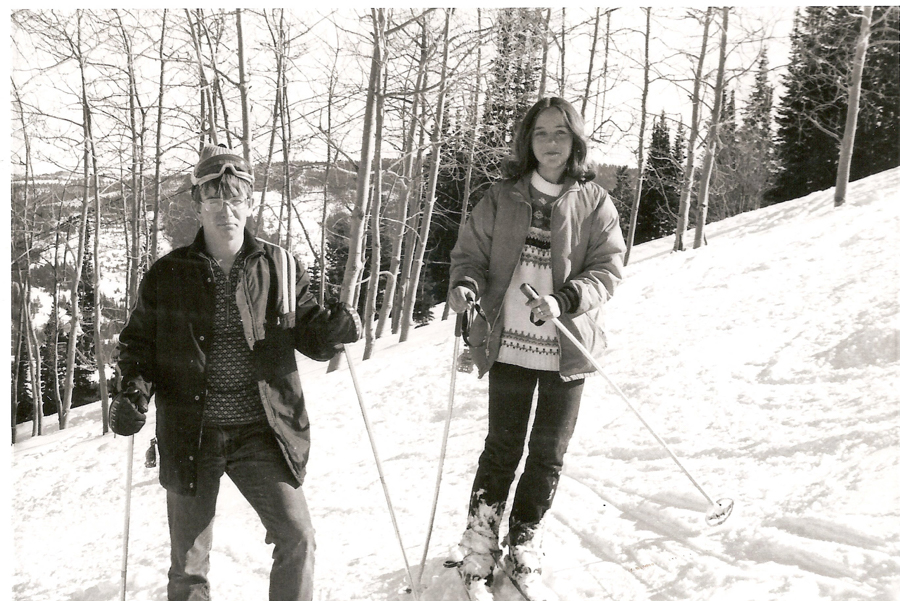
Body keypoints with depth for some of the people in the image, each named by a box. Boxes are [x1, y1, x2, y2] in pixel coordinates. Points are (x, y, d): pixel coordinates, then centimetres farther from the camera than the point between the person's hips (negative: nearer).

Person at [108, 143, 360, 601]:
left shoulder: (280, 269, 2)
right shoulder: (166, 277, 1)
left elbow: (309, 336, 6)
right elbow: (138, 342, 9)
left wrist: (335, 327, -16)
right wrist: (132, 391, -10)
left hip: (260, 432, 0)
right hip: (191, 435, 0)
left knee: (297, 537, -8)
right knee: (189, 563, 10)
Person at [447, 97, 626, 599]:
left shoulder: (595, 203, 0)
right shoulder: (502, 199, 3)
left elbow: (609, 270, -5)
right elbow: (471, 252, 6)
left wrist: (564, 301, -22)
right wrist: (465, 285, -17)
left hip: (567, 349, 1)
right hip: (509, 345, 0)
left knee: (549, 455, 11)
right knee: (503, 448, 7)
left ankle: (525, 548, 29)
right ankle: (479, 549, 20)